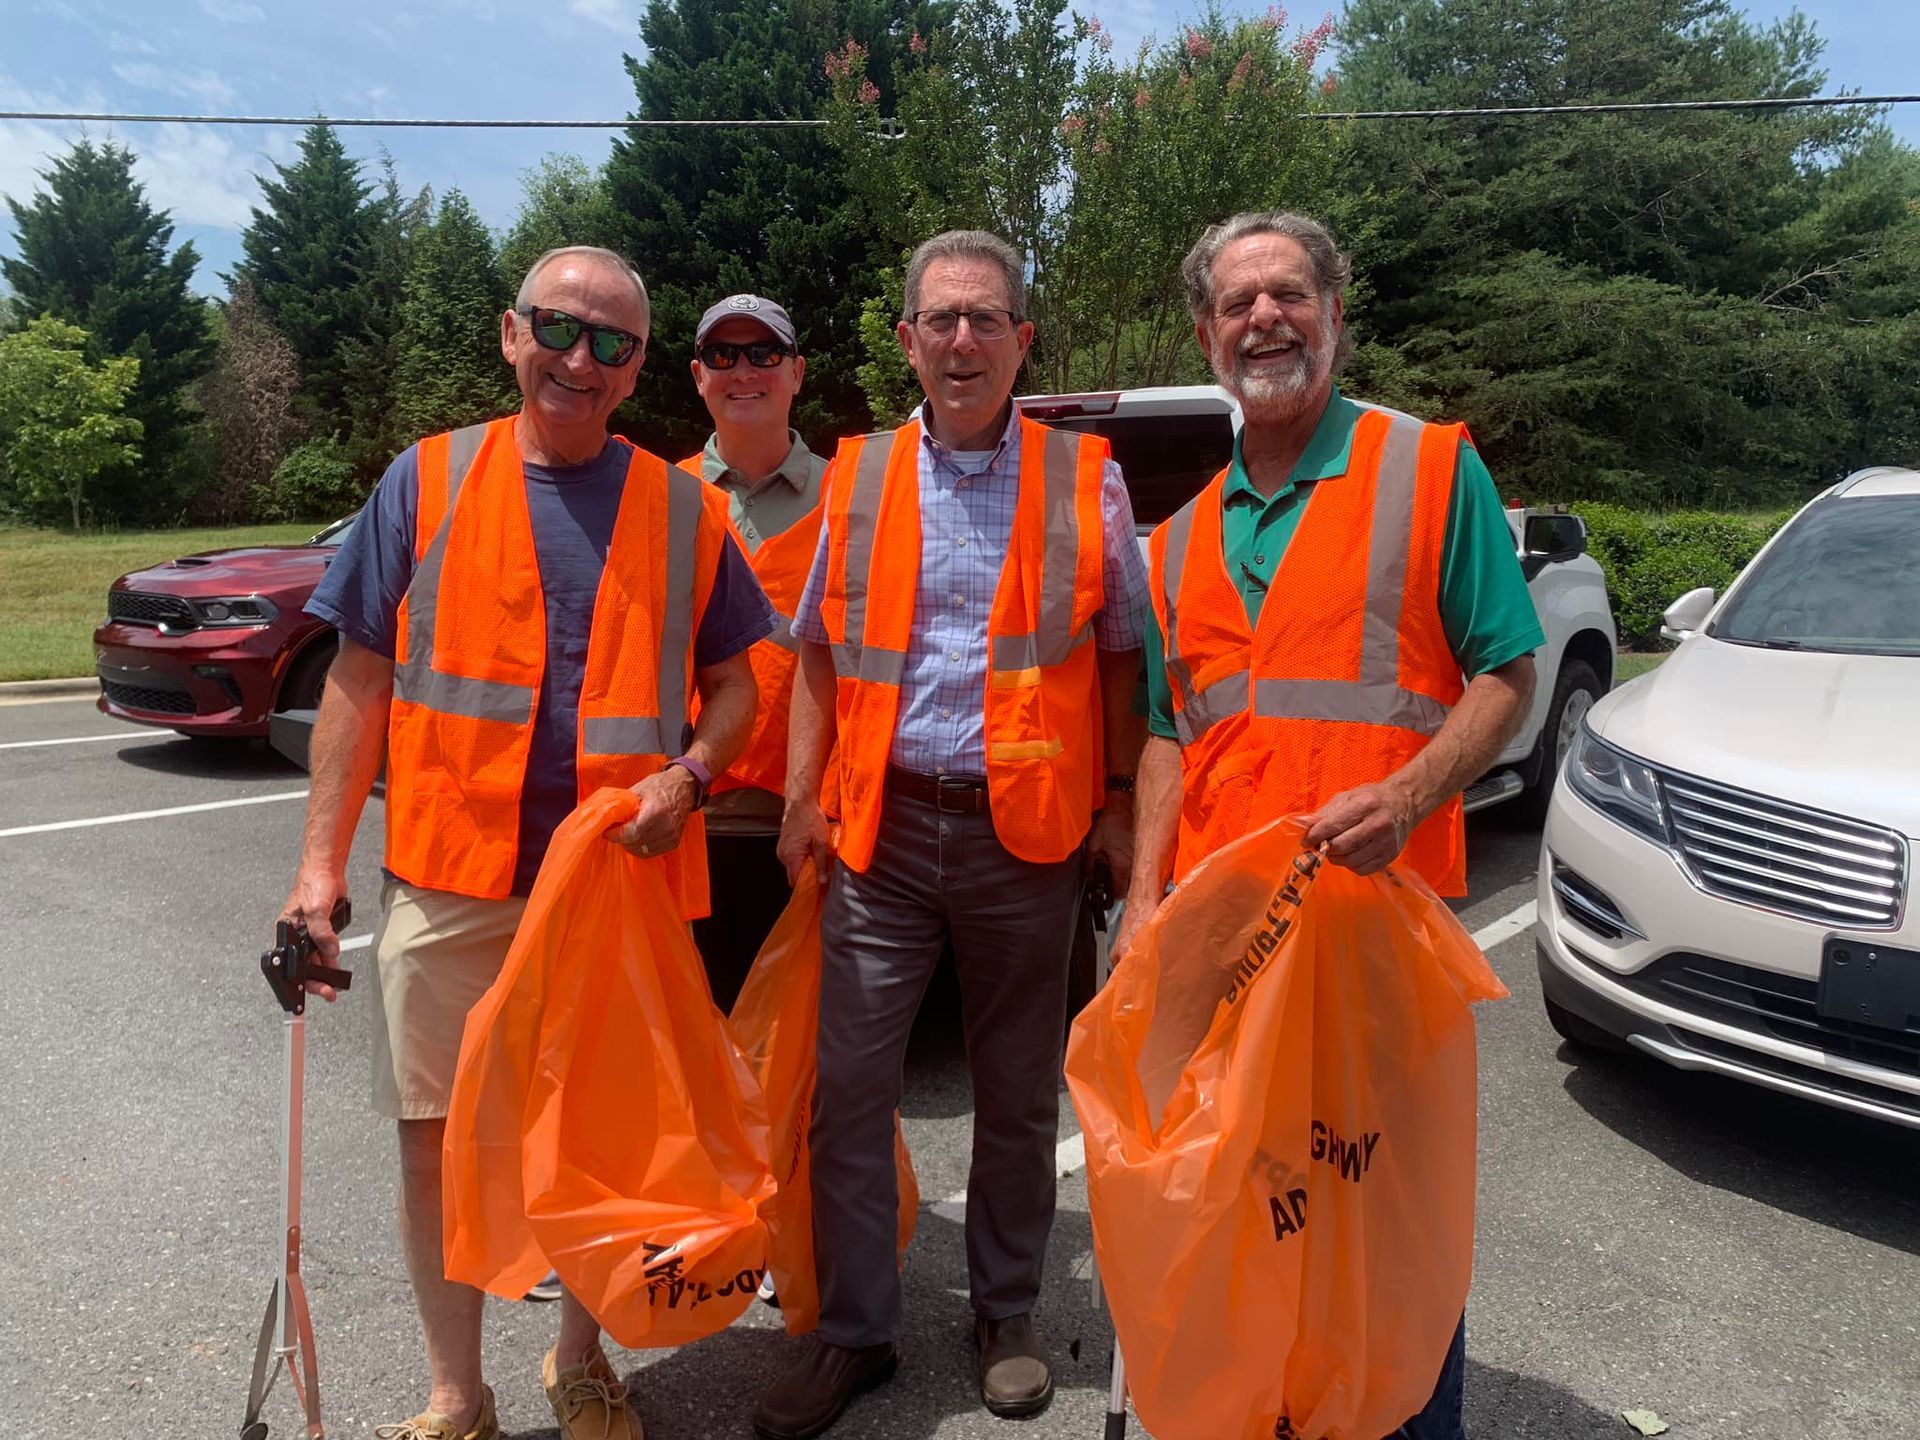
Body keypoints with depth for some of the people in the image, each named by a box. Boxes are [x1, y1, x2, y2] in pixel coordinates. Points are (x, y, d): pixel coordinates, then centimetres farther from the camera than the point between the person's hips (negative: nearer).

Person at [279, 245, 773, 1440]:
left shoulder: (684, 511, 4)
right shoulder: (428, 480, 3)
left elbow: (735, 684, 9)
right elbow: (363, 681, 3)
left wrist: (688, 777, -11)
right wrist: (323, 859, -2)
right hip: (449, 882, 0)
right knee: (437, 1135, 7)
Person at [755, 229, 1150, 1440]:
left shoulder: (1085, 478, 3)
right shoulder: (860, 477, 7)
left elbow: (1122, 654, 6)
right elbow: (820, 654, 10)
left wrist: (1119, 799, -1)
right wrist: (804, 797, 2)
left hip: (1027, 833, -1)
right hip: (882, 827, 2)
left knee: (1019, 1097, 13)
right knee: (851, 1091, 4)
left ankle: (1007, 1317, 32)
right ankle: (855, 1332, 23)